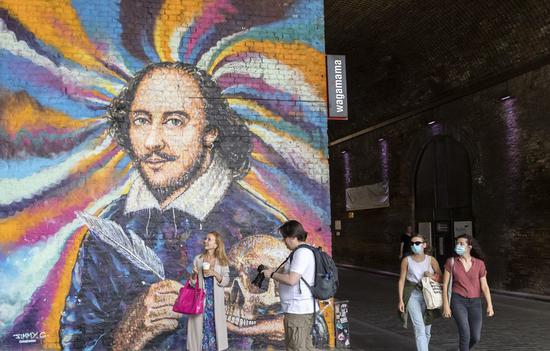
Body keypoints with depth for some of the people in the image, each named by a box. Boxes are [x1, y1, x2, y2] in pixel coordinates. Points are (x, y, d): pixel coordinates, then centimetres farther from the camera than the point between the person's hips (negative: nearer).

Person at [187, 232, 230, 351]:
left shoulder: (222, 261, 1)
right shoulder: (198, 259, 4)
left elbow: (226, 281, 0)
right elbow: (192, 280, 9)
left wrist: (214, 273, -14)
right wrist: (194, 274, -11)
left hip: (215, 300, -1)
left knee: (213, 324, -1)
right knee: (199, 325, 0)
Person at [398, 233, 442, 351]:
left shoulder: (431, 260, 1)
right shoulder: (406, 260, -1)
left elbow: (441, 277, 6)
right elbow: (402, 280, 0)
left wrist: (432, 276, -15)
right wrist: (401, 300, -4)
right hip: (413, 294, -2)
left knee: (427, 328, 12)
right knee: (419, 327, -14)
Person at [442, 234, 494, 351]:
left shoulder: (479, 264, -2)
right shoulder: (451, 262, -5)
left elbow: (484, 286, 0)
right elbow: (445, 284, -3)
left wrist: (490, 306, -11)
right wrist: (446, 305, -8)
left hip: (475, 303, 2)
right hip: (458, 301, -2)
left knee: (475, 338, 4)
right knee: (465, 334, -16)